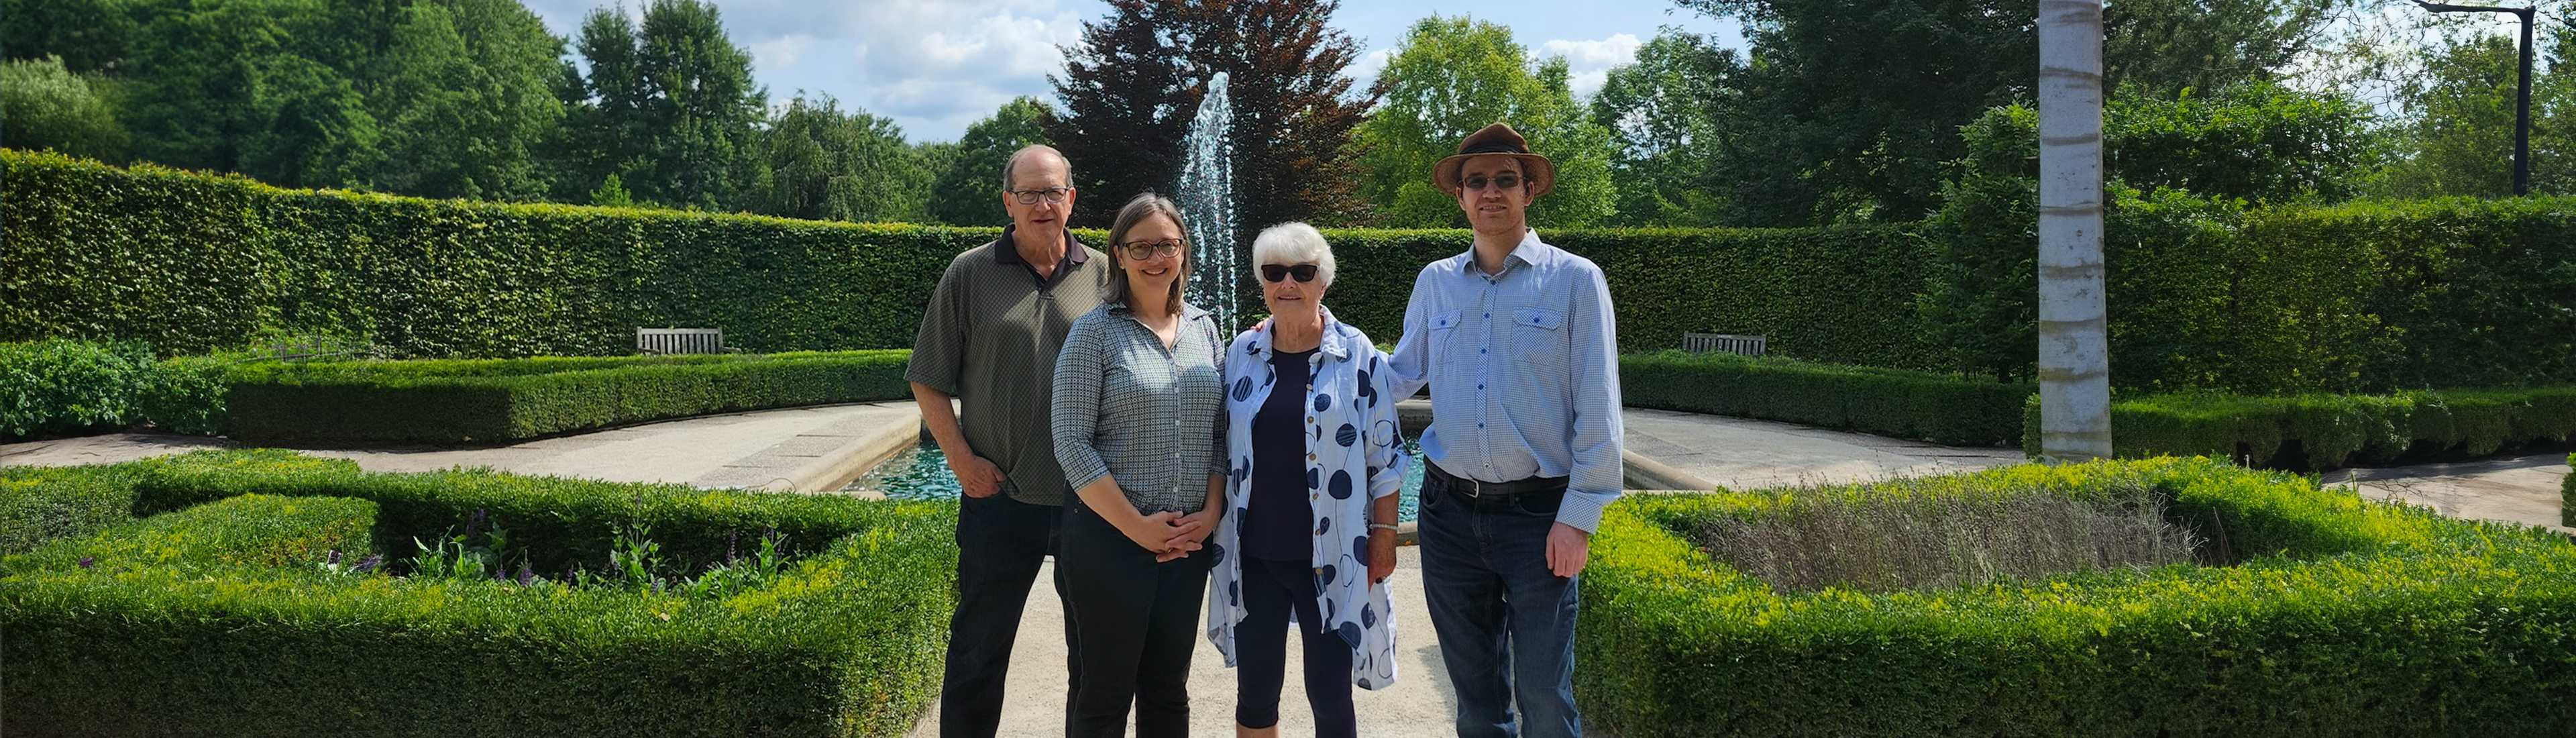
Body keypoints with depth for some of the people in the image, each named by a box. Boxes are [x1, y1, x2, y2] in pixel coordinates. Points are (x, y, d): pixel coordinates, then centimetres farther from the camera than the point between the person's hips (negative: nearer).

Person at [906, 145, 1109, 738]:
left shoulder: (1102, 275, 4)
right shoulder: (970, 274, 0)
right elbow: (928, 382, 2)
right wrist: (963, 460, -7)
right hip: (1000, 497, -1)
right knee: (978, 651, 8)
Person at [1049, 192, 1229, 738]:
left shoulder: (1204, 329, 9)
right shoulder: (1095, 333, -6)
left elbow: (1220, 432, 11)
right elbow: (1072, 442, -12)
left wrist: (1210, 513, -3)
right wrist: (1137, 527, -14)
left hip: (1189, 541, 5)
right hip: (1110, 540, -4)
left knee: (1169, 691, 13)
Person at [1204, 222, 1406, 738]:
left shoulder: (1358, 355, -4)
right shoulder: (1242, 353, 5)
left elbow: (1385, 453, -2)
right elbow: (1221, 447, 12)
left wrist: (1384, 533, -5)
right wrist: (1213, 525, 10)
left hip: (1330, 556, -3)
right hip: (1252, 554, 3)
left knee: (1330, 695, 2)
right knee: (1254, 692, 11)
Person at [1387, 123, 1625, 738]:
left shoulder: (1575, 281, -4)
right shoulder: (1435, 282, 7)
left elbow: (1598, 414, -6)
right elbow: (1399, 376, 15)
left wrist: (1578, 518, -10)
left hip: (1538, 513, -4)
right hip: (1448, 510, 4)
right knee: (1473, 685, 15)